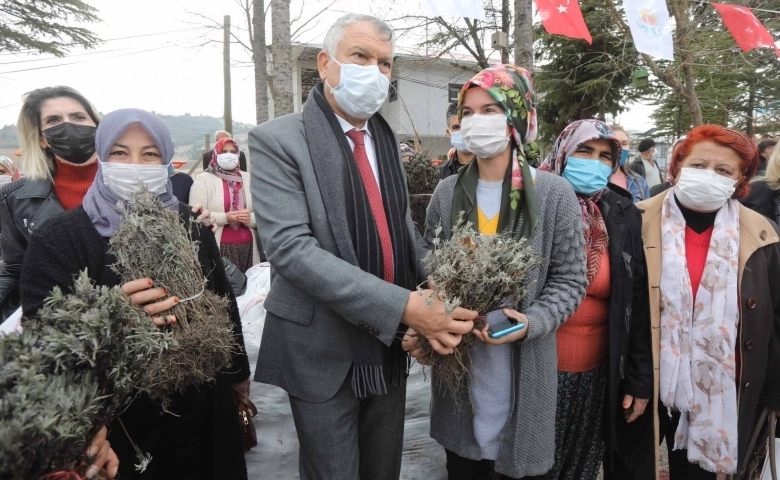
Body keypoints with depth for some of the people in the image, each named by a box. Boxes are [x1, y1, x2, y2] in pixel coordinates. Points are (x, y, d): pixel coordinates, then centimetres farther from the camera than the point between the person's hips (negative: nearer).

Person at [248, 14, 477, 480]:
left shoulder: (387, 138, 8)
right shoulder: (277, 140, -13)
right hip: (325, 349, -5)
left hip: (391, 346, 6)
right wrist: (404, 306, -29)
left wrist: (429, 295, -7)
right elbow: (291, 247, -24)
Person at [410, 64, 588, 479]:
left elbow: (570, 280, -4)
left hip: (523, 366, -2)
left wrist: (531, 323, -20)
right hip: (456, 363, 3)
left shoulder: (554, 194, -6)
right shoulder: (446, 193, 1)